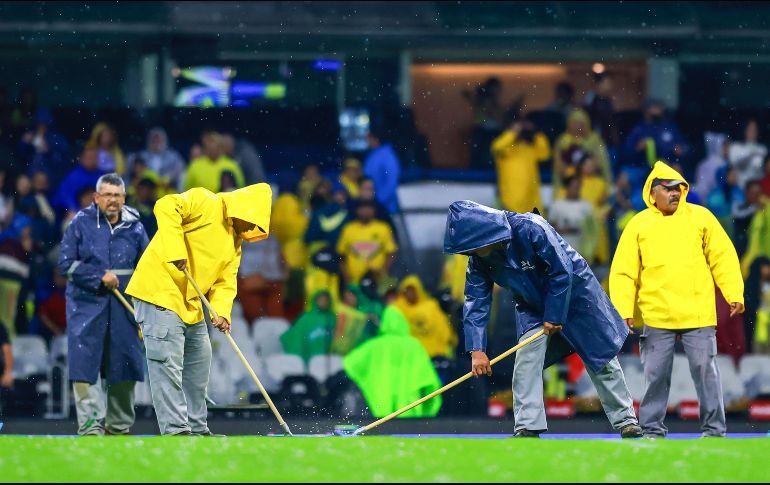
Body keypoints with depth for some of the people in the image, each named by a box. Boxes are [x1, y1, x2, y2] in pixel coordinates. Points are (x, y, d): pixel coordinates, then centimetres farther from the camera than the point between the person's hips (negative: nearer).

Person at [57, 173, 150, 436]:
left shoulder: (134, 227, 7)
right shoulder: (81, 223, 1)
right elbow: (66, 263, -2)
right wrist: (100, 276, -12)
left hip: (124, 305, 2)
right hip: (87, 303, -2)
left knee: (123, 365, 2)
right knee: (86, 364, -11)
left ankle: (119, 426, 14)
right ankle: (91, 424, -11)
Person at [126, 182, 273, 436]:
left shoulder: (234, 243, 17)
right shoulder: (205, 202, -8)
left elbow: (225, 283, 10)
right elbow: (167, 206, -24)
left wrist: (221, 312, -10)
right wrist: (175, 251, -30)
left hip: (191, 306, 10)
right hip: (159, 292, -10)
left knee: (199, 364, 14)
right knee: (168, 364, -12)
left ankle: (197, 428, 23)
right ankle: (175, 429, -12)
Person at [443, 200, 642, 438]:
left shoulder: (530, 229, -35)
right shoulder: (479, 260, -16)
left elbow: (563, 271, -29)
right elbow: (476, 302, -13)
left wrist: (554, 316, -22)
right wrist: (477, 350, -22)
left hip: (574, 294, -5)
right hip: (532, 307, 5)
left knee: (602, 360, 3)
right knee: (526, 361, -13)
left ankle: (626, 421, 14)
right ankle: (527, 428, -9)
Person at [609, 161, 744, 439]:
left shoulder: (700, 217, 7)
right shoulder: (638, 225, 6)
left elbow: (723, 257, 7)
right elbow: (623, 271, 4)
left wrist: (734, 294, -1)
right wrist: (623, 309, -5)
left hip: (698, 313, 0)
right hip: (655, 316, 0)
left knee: (705, 369, 0)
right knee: (655, 373, 2)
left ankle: (714, 429, 9)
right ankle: (653, 430, 12)